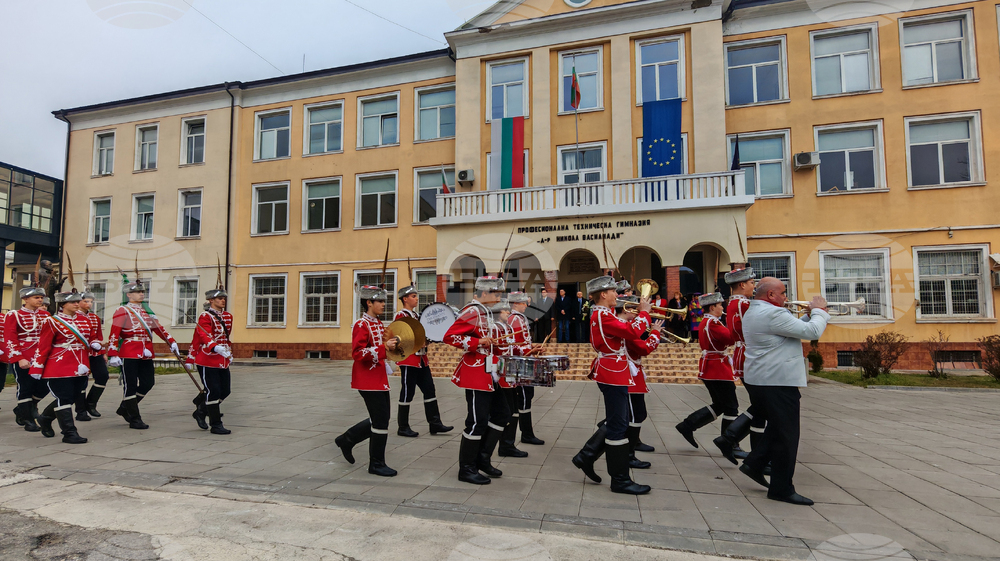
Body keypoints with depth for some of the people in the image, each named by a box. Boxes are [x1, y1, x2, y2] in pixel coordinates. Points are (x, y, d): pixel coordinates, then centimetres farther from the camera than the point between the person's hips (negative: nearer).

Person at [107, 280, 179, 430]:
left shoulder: (147, 311, 16)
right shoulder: (123, 311, -5)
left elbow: (158, 328, 20)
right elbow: (114, 334, -10)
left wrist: (171, 342, 13)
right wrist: (113, 355, -17)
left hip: (146, 355, 7)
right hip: (129, 355, -7)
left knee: (148, 383, 7)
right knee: (130, 386, 0)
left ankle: (125, 408, 27)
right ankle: (134, 419, 8)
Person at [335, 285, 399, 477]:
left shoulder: (378, 324, 13)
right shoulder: (361, 325, -14)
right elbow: (358, 353, -22)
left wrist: (389, 345, 6)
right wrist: (384, 348, -28)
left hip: (380, 380, 9)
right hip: (369, 380, -9)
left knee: (380, 419, 15)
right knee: (381, 421, -4)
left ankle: (346, 440, 31)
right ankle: (377, 464, 10)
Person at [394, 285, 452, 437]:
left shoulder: (417, 315, 16)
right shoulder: (401, 316, -9)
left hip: (421, 359, 8)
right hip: (409, 360, -8)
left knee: (430, 390, 7)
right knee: (407, 394, 0)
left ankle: (435, 424, 12)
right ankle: (403, 427, 11)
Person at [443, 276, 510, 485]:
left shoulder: (486, 312, 15)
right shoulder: (471, 312, -15)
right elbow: (450, 336, -24)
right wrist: (479, 342, -29)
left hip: (489, 374, 10)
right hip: (475, 373, -10)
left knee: (502, 413, 13)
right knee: (478, 421, -5)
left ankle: (482, 458, 22)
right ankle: (467, 469, 9)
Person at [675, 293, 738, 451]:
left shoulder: (706, 322, 16)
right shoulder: (713, 323, -17)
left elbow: (724, 338, 15)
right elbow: (731, 337, -28)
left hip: (709, 368, 10)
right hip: (718, 369, -10)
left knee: (719, 405, 15)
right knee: (731, 407, 0)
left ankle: (687, 426, 12)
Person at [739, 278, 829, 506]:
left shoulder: (752, 313, 14)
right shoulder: (773, 313, -19)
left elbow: (795, 329, 20)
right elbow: (812, 333, -18)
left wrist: (811, 315, 10)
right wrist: (819, 311, -2)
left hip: (758, 380, 10)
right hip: (777, 382, -10)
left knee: (777, 428, 23)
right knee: (786, 435, 0)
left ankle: (754, 463, 23)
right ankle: (781, 489, 8)